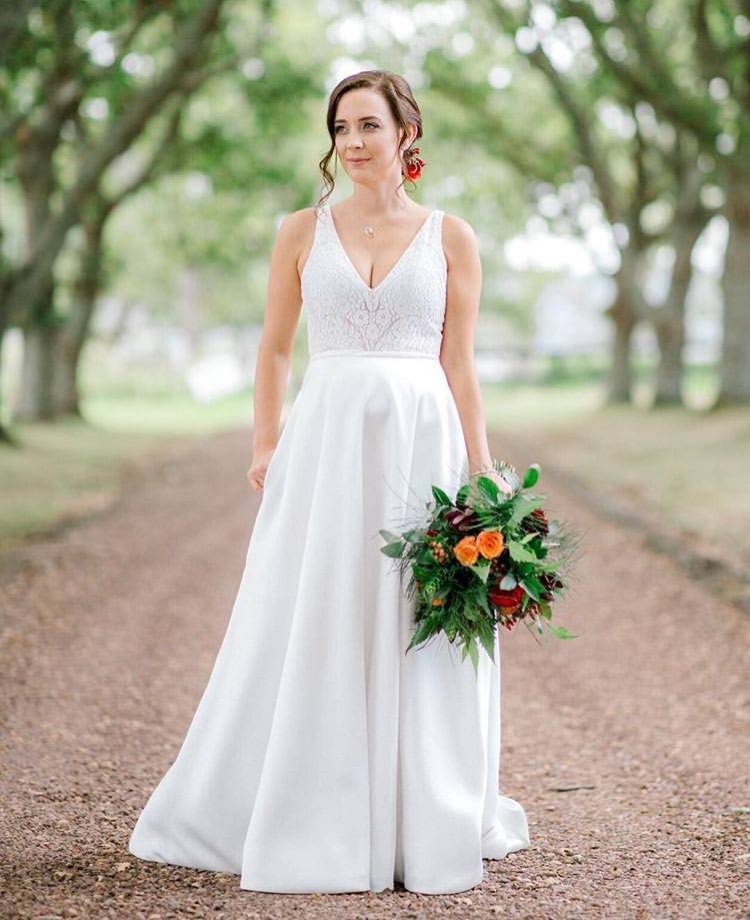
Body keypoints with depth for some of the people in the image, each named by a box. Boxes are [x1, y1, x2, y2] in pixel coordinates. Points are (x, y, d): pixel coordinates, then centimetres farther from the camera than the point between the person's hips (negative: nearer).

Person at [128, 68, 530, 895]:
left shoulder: (450, 237, 5)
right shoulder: (303, 231, 8)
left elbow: (459, 366, 4)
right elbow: (274, 350, 12)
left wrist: (480, 470, -1)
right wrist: (265, 445, 1)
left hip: (422, 442, -1)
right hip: (325, 440, 1)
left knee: (417, 633, 3)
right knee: (308, 633, 2)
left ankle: (425, 824, 17)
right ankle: (306, 820, 15)